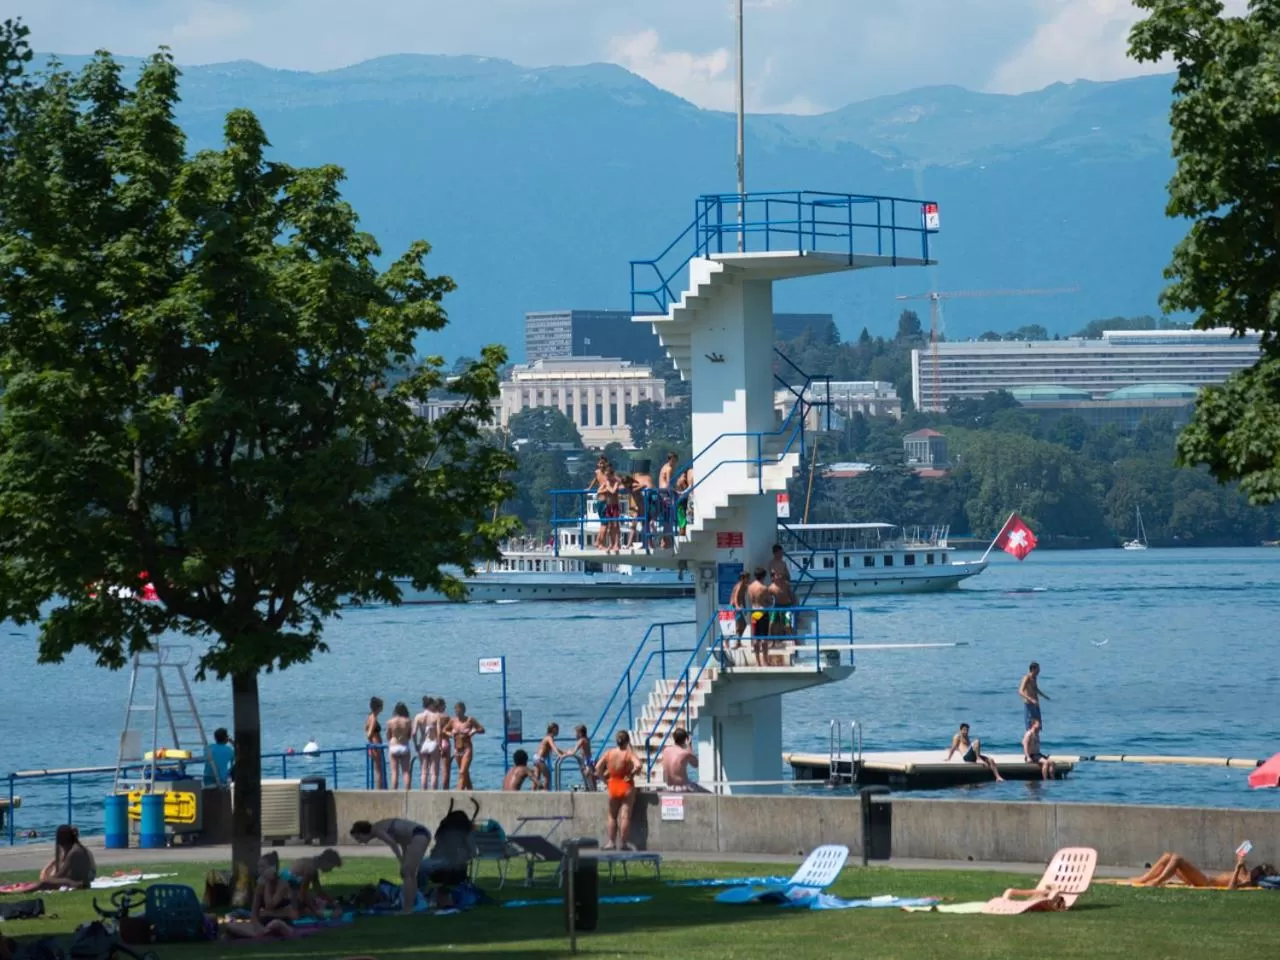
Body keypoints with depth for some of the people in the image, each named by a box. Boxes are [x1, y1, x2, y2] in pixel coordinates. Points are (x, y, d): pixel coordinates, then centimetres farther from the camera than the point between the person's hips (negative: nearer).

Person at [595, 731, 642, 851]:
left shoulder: (609, 753, -1)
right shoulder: (629, 754, -13)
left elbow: (598, 768, -1)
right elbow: (638, 766, -28)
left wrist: (604, 778, 9)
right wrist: (631, 774, -13)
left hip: (612, 787, 3)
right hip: (626, 787, -3)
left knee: (612, 816, 16)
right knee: (625, 816, 0)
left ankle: (610, 842, 12)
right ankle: (623, 843, -2)